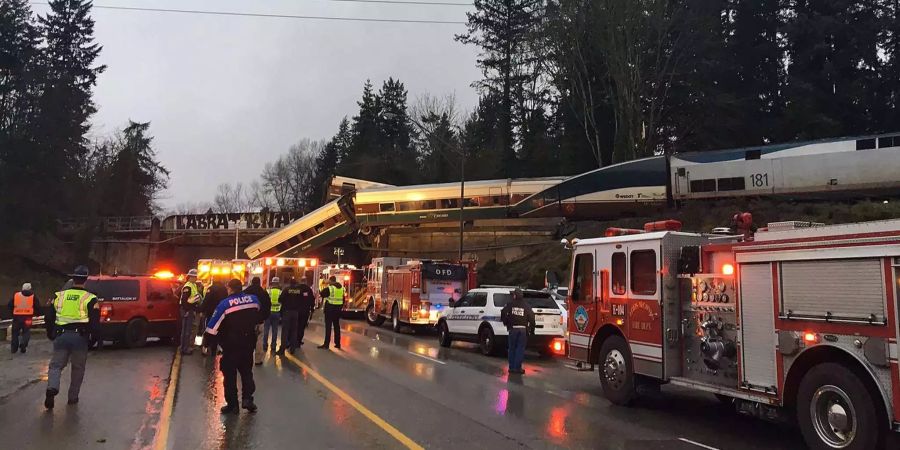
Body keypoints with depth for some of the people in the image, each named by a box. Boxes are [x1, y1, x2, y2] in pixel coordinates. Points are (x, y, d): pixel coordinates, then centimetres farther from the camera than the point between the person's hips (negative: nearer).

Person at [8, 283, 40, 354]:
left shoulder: (15, 295, 5)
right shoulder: (33, 296, 1)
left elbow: (10, 306, 8)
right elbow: (37, 307, 1)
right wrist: (37, 314, 17)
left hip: (17, 317, 1)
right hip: (27, 317, -1)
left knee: (15, 332, 15)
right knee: (26, 333, 9)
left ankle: (14, 348, 18)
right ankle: (23, 347, 1)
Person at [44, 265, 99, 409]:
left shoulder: (59, 296, 7)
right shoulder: (90, 299, -2)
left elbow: (48, 317, 11)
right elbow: (94, 322, -6)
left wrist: (51, 335, 22)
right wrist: (93, 338, 8)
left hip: (61, 336, 2)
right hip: (80, 337, -1)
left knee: (56, 365, 9)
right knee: (78, 368, 13)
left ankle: (52, 387, -18)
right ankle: (73, 397, 17)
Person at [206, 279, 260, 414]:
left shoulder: (224, 304, -15)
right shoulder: (254, 299, -3)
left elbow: (212, 327, -13)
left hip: (231, 343, -4)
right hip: (249, 342, 4)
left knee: (230, 373, 8)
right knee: (246, 370, 18)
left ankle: (232, 404, 11)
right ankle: (247, 398, 5)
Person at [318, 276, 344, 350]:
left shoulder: (329, 288, -13)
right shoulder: (341, 288, 6)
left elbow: (322, 294, -1)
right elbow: (343, 299, 11)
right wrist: (341, 307, 18)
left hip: (330, 308, -6)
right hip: (338, 309, 6)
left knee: (328, 327, -3)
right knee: (337, 326, 13)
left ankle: (326, 344, -2)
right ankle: (338, 343, 16)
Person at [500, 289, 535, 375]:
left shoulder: (510, 304, 1)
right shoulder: (526, 305, 3)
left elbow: (503, 312, -8)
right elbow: (531, 317, -1)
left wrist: (505, 322, 6)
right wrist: (531, 327, 9)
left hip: (513, 328, 0)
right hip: (523, 329, 0)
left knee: (512, 348, 11)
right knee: (520, 349, 5)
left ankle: (511, 367, 13)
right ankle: (517, 368, 2)